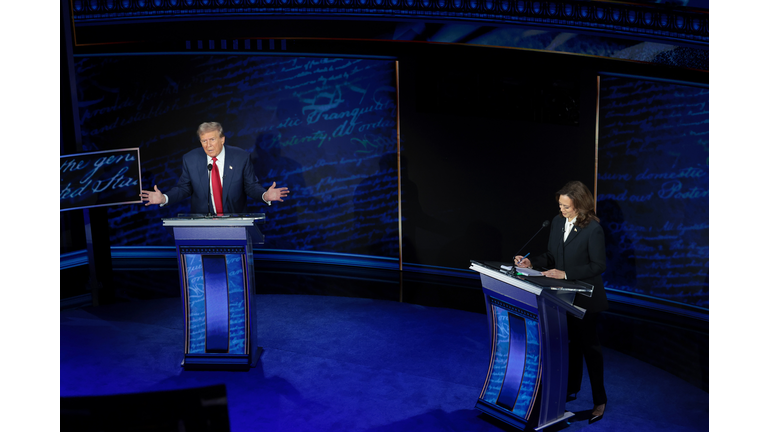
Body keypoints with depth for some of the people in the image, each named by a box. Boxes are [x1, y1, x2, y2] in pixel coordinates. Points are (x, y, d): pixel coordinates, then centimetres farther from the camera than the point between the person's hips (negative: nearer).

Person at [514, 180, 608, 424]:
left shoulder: (593, 229, -20)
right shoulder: (557, 222, 1)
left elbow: (598, 265, -19)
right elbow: (551, 255, 9)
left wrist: (566, 274, -25)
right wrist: (532, 263, -8)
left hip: (585, 298, -6)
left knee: (589, 345, 3)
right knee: (571, 343, 18)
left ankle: (599, 400, 16)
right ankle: (571, 389, 34)